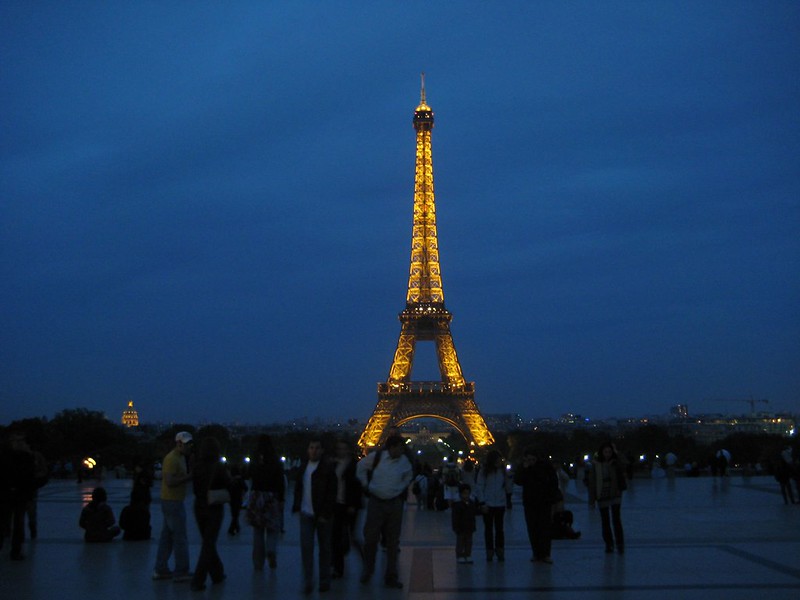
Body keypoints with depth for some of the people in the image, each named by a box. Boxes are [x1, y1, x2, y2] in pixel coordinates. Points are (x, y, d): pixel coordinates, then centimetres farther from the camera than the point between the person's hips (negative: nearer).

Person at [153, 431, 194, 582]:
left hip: (173, 501, 10)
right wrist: (189, 477, -22)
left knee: (167, 536, 13)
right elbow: (170, 482, -25)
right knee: (180, 537, -5)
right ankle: (181, 572, 0)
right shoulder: (172, 459, -17)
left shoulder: (181, 457, 14)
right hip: (173, 502, -10)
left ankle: (160, 570, 18)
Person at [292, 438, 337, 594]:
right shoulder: (303, 467, 8)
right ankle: (307, 582, 3)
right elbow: (298, 488, 15)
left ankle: (324, 581, 17)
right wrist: (297, 507, 5)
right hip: (306, 514, 3)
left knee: (324, 549, 7)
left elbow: (331, 494, -10)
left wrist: (325, 515, -14)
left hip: (323, 516, -3)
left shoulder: (327, 469, -7)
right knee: (306, 548, -3)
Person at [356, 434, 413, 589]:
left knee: (393, 541, 5)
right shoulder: (376, 457, -10)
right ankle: (367, 571, 20)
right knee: (371, 538, -1)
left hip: (395, 504, 2)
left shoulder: (404, 461, -1)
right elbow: (361, 466, 7)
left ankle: (391, 576, 14)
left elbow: (408, 475, 21)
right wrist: (365, 485, 6)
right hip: (376, 502, -2)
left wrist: (402, 488, 10)